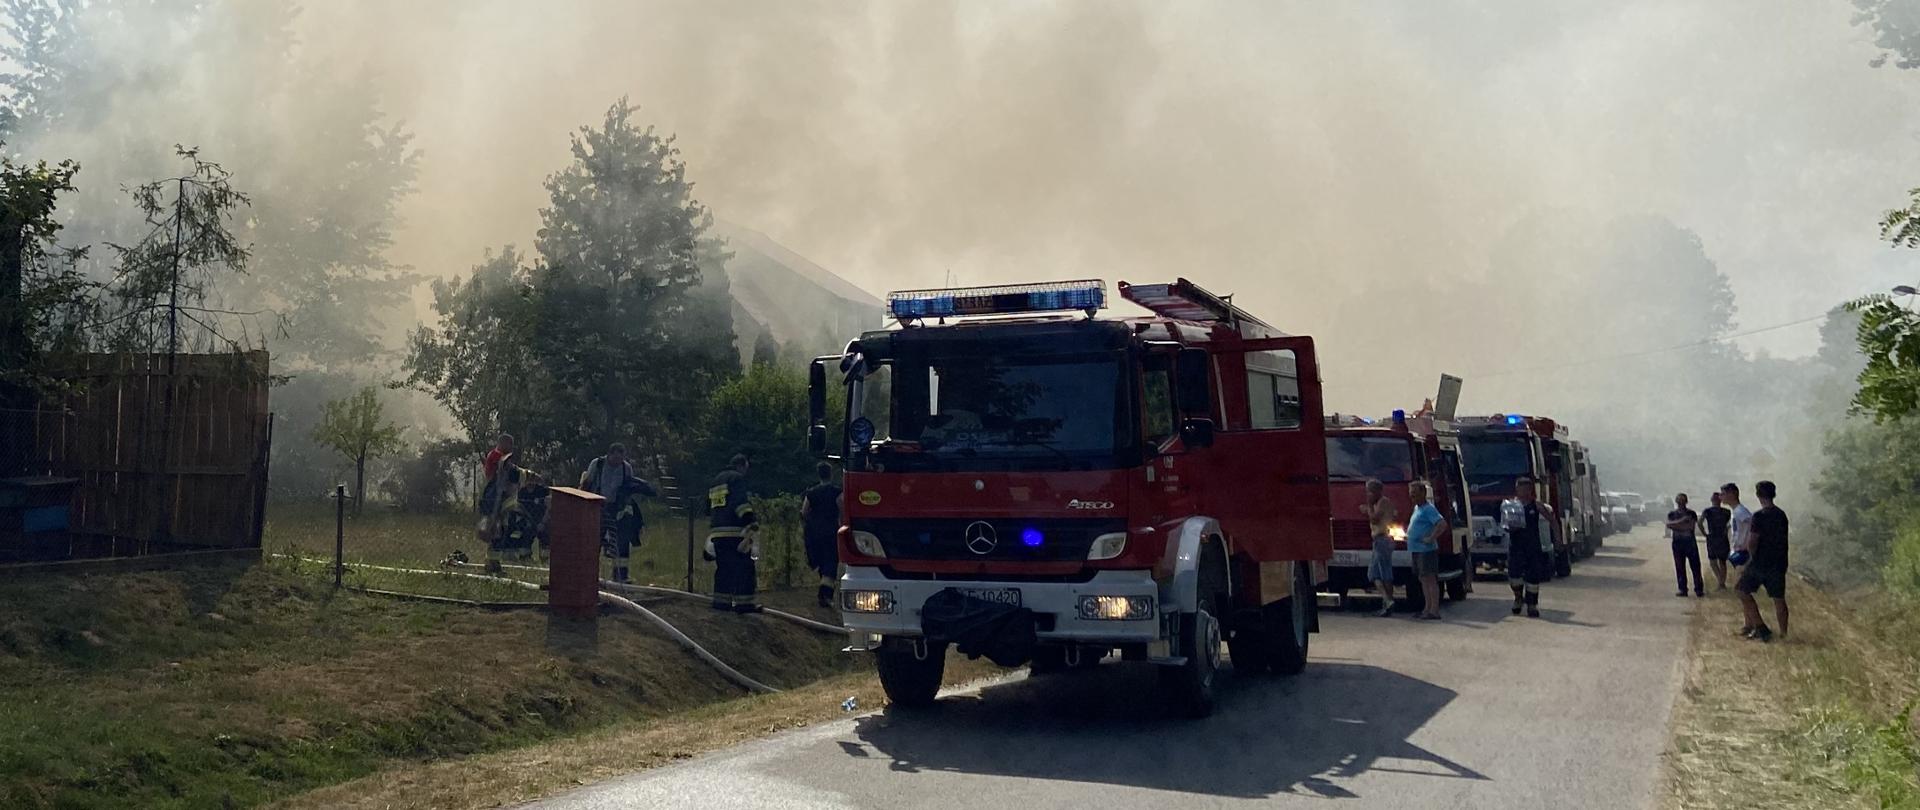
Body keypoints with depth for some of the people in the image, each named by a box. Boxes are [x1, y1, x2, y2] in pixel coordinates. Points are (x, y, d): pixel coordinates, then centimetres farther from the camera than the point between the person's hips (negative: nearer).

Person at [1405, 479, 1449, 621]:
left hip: (1426, 550, -10)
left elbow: (1442, 524, -23)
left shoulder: (1428, 509, -12)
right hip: (1416, 550, 10)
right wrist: (1408, 534, 20)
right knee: (1423, 579, 13)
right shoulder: (1416, 508, 18)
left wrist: (1431, 538, -23)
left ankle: (1434, 611, -9)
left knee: (1430, 579, -9)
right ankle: (1428, 609, 19)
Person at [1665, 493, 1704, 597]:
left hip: (1690, 543, -2)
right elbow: (1668, 525, -10)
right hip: (1677, 543, 2)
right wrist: (1681, 521, -17)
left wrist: (1675, 525, -11)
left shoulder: (1692, 513, 2)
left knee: (1696, 566, -3)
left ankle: (1699, 589, 0)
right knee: (1680, 568, 3)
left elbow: (1691, 527, -12)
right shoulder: (1672, 514, 9)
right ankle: (1683, 590, 8)